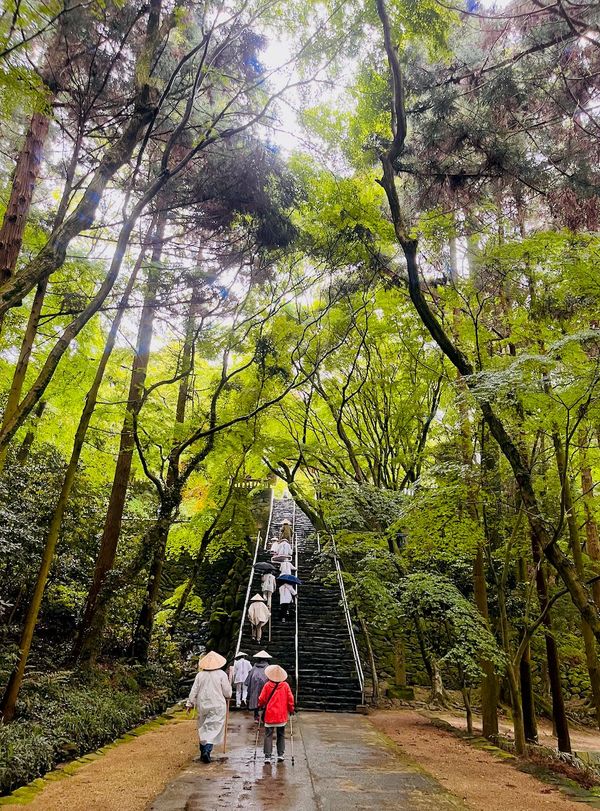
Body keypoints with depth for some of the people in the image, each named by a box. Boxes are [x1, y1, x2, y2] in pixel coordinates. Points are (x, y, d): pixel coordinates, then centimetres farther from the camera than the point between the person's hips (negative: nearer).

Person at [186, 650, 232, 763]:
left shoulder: (200, 675, -1)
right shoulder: (221, 674, -9)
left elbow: (194, 691, 2)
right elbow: (227, 692, -4)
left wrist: (189, 703, 13)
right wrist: (228, 696, 18)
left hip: (202, 705, 4)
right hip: (217, 706, -4)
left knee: (203, 728, 18)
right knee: (214, 728, 0)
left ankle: (203, 752, 26)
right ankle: (207, 750, -16)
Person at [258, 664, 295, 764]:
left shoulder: (267, 685, -8)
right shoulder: (285, 685, -5)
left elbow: (262, 699, -3)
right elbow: (290, 699, -2)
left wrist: (261, 706, 17)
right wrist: (291, 709, 13)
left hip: (270, 715, -1)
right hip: (282, 715, 1)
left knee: (268, 735, 5)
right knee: (281, 735, 16)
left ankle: (267, 756, 1)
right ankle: (280, 754, 15)